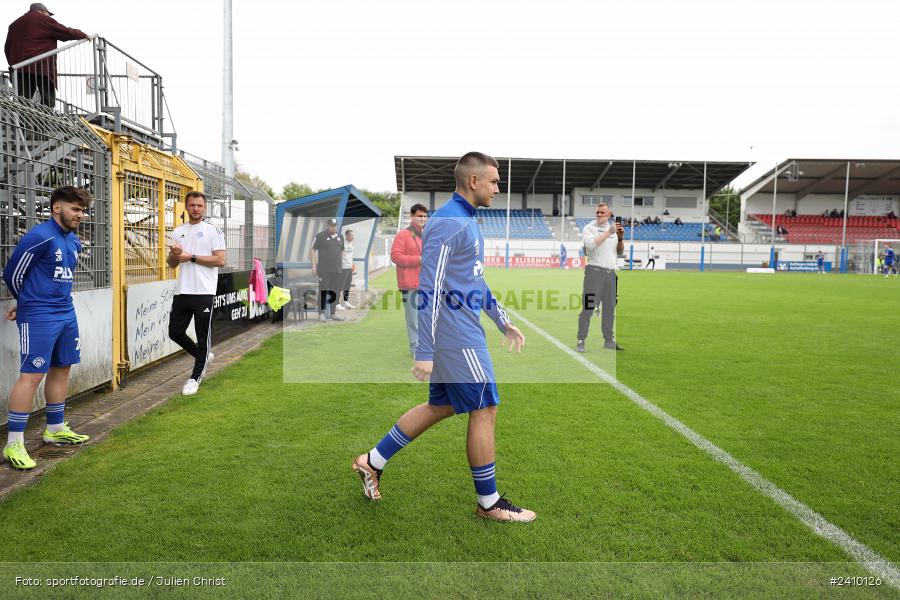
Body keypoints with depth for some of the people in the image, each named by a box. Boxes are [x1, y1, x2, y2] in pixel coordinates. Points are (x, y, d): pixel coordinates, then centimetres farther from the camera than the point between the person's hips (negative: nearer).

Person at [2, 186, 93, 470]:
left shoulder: (74, 241, 11)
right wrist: (27, 304, 8)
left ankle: (55, 429, 28)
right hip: (38, 318, -8)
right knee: (32, 374, -7)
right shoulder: (39, 237, -15)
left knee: (61, 369, 14)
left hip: (66, 314, 8)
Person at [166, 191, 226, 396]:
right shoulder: (178, 231, 15)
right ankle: (204, 356, 32)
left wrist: (192, 257, -13)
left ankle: (195, 377, 14)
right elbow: (171, 264, 19)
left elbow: (220, 260, -11)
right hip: (182, 291, 6)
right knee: (175, 332, 10)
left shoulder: (213, 231, -2)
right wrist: (174, 254, -4)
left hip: (203, 292, -6)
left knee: (203, 336, 1)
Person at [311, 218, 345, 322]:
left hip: (337, 269, 5)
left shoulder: (340, 237, 12)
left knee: (334, 292, 6)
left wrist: (342, 267, 15)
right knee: (323, 291, -5)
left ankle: (332, 313, 13)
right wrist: (314, 265, -8)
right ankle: (321, 313, 0)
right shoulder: (320, 236, -3)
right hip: (323, 269, -5)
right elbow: (312, 250, -2)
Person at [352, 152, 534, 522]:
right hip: (456, 335, -10)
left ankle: (373, 461, 27)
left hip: (458, 332, 10)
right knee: (484, 409, 0)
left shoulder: (467, 222, 15)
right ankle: (489, 503, 16)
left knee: (440, 407, 16)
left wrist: (503, 322, 25)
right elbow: (429, 289, -22)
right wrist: (425, 352, -23)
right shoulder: (448, 223, -17)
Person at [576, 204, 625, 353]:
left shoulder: (613, 229, 17)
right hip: (594, 271, -5)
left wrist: (621, 238, -1)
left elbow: (620, 252, 17)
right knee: (588, 307, -9)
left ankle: (609, 341, 18)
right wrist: (609, 232, -16)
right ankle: (580, 341, -6)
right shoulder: (589, 228, 1)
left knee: (610, 308, 9)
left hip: (611, 273, 6)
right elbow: (590, 245, -18)